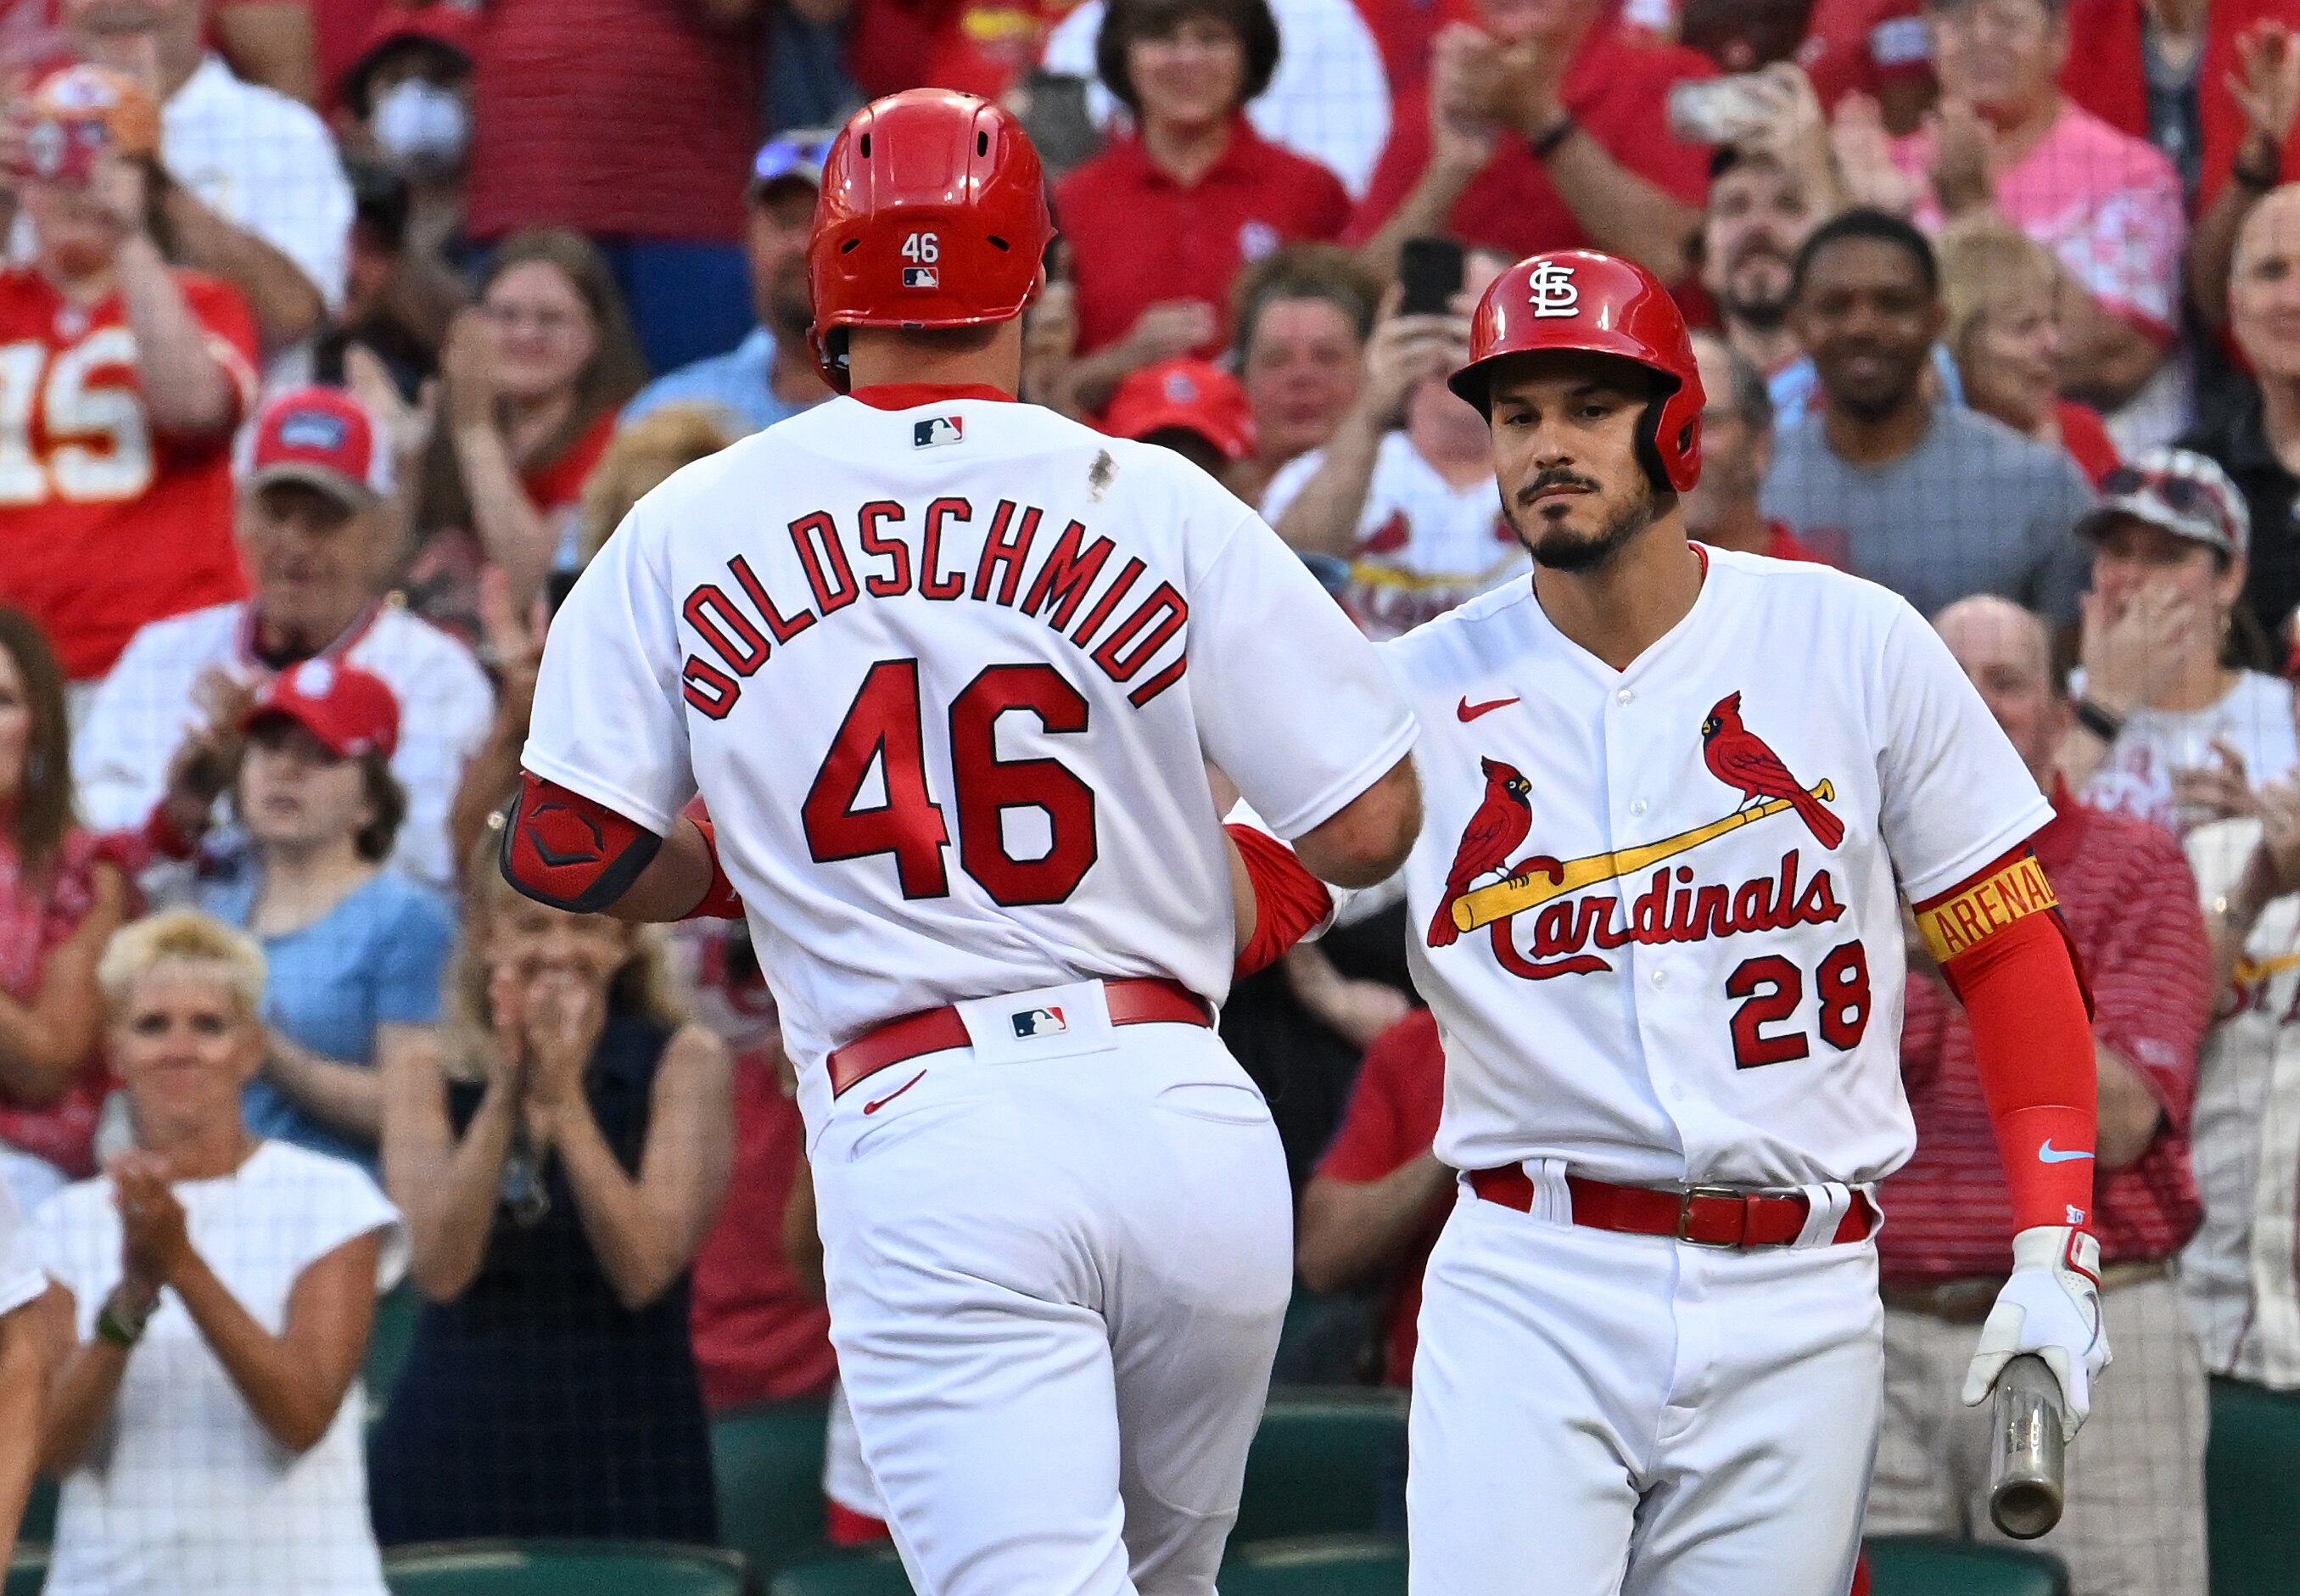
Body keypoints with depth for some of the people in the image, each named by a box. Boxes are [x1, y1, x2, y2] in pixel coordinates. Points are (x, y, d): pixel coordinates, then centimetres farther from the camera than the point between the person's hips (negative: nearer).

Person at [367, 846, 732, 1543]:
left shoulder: (682, 1061, 1)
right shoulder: (426, 1074, 7)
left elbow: (645, 1271, -11)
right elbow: (440, 1269, -7)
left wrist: (563, 1098, -16)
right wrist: (504, 1093, -15)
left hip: (627, 1460, -1)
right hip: (453, 1461, 1)